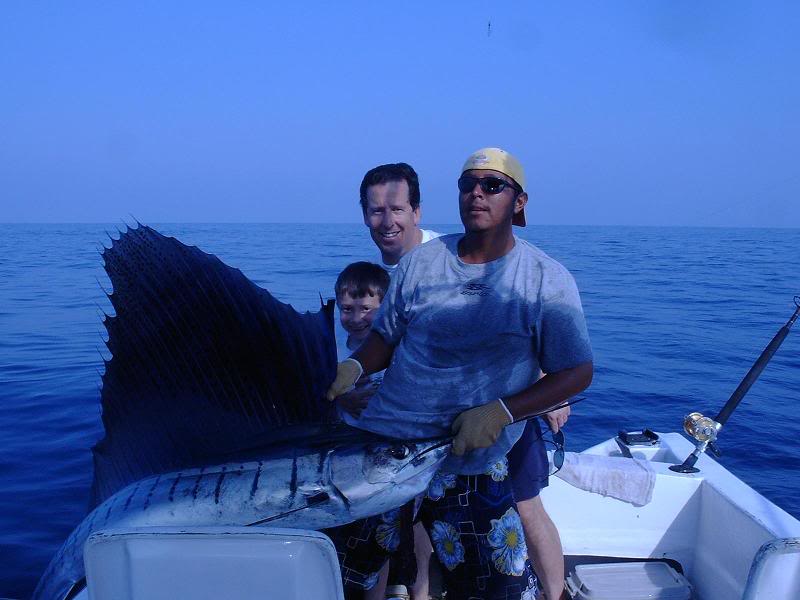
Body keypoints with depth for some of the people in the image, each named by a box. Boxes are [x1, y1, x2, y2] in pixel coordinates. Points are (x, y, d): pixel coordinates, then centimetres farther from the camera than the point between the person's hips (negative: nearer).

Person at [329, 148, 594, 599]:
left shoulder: (546, 279, -5)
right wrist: (354, 367, -11)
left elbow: (577, 372, -7)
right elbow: (386, 336, 11)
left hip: (471, 459, -2)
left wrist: (500, 412, -20)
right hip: (382, 437, 3)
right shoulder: (421, 263, 4)